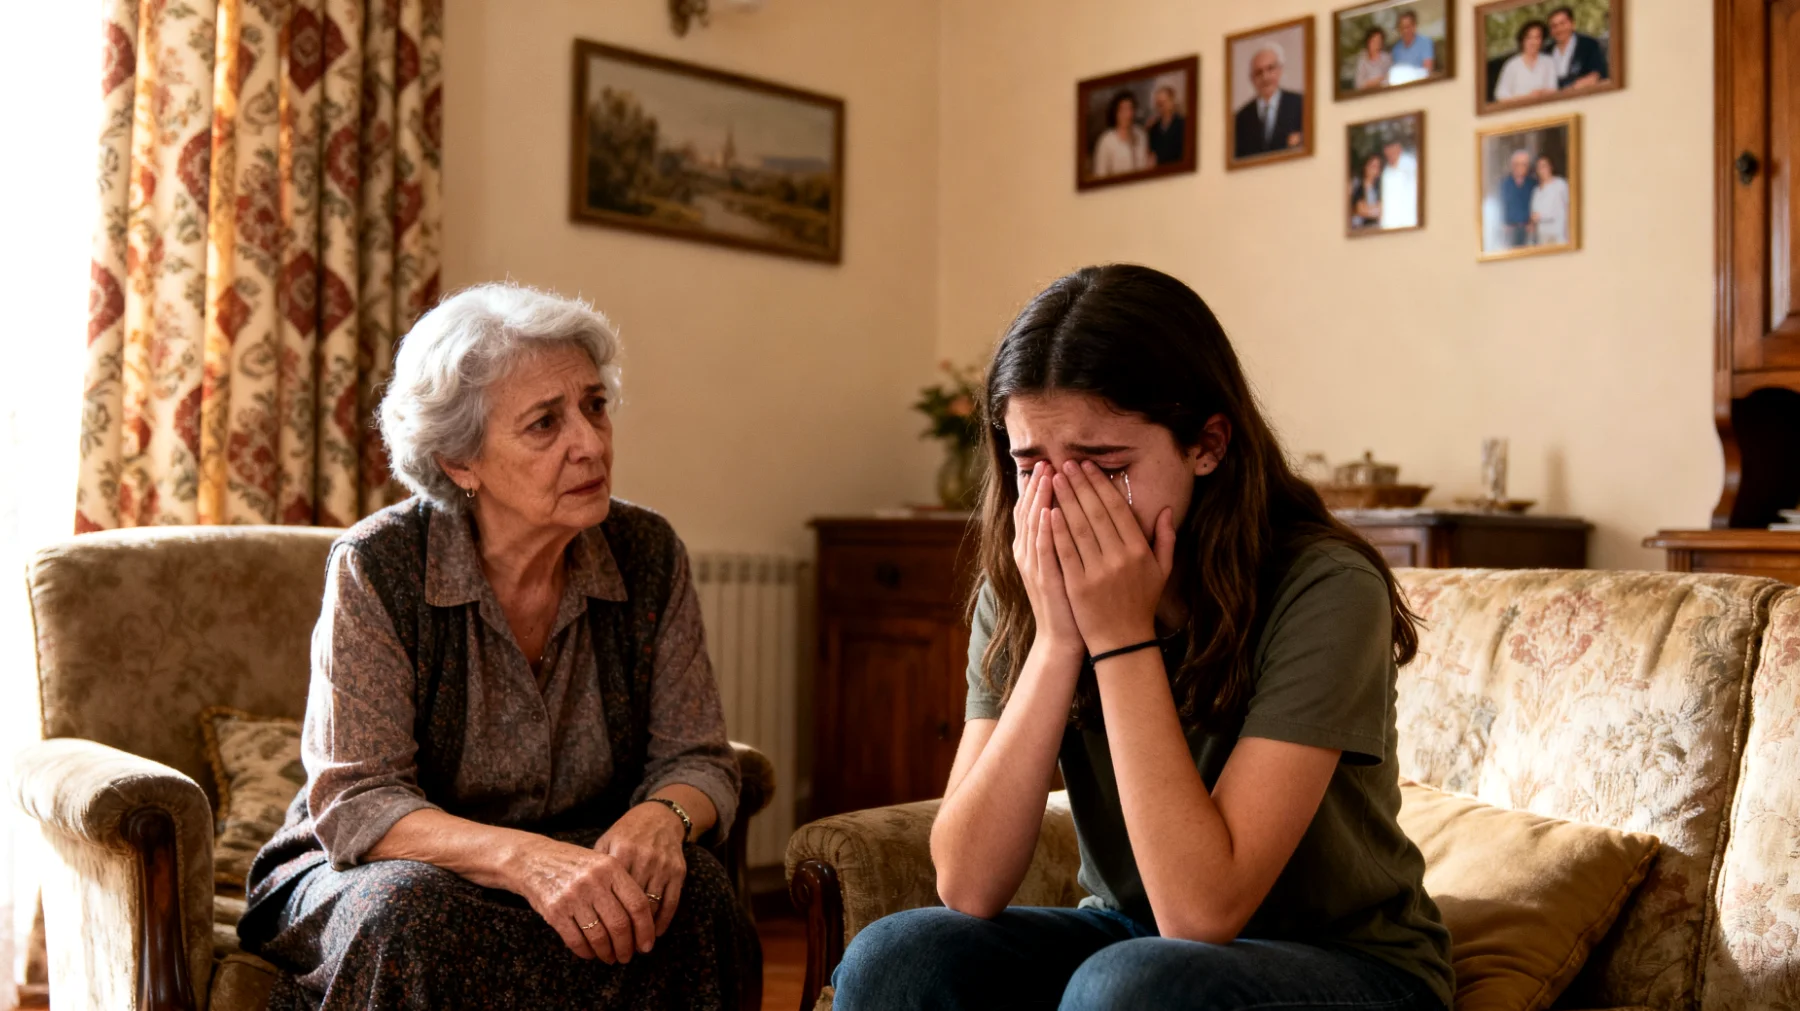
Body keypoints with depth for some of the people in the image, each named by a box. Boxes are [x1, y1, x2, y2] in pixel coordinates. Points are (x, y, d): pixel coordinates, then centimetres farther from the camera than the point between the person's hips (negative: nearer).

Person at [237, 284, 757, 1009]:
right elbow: (353, 804, -20)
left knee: (692, 890, -27)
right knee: (415, 916, -36)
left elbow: (695, 760, -2)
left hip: (573, 860, 3)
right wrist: (520, 856, -38)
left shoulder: (647, 555, -6)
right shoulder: (377, 567, -16)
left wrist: (661, 816, -28)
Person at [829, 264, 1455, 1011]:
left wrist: (1123, 637, -28)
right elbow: (968, 888, -17)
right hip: (1131, 937, 4)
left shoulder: (1321, 591, -22)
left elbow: (1202, 913, -27)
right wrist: (1057, 639, -24)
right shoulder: (1020, 592, -8)